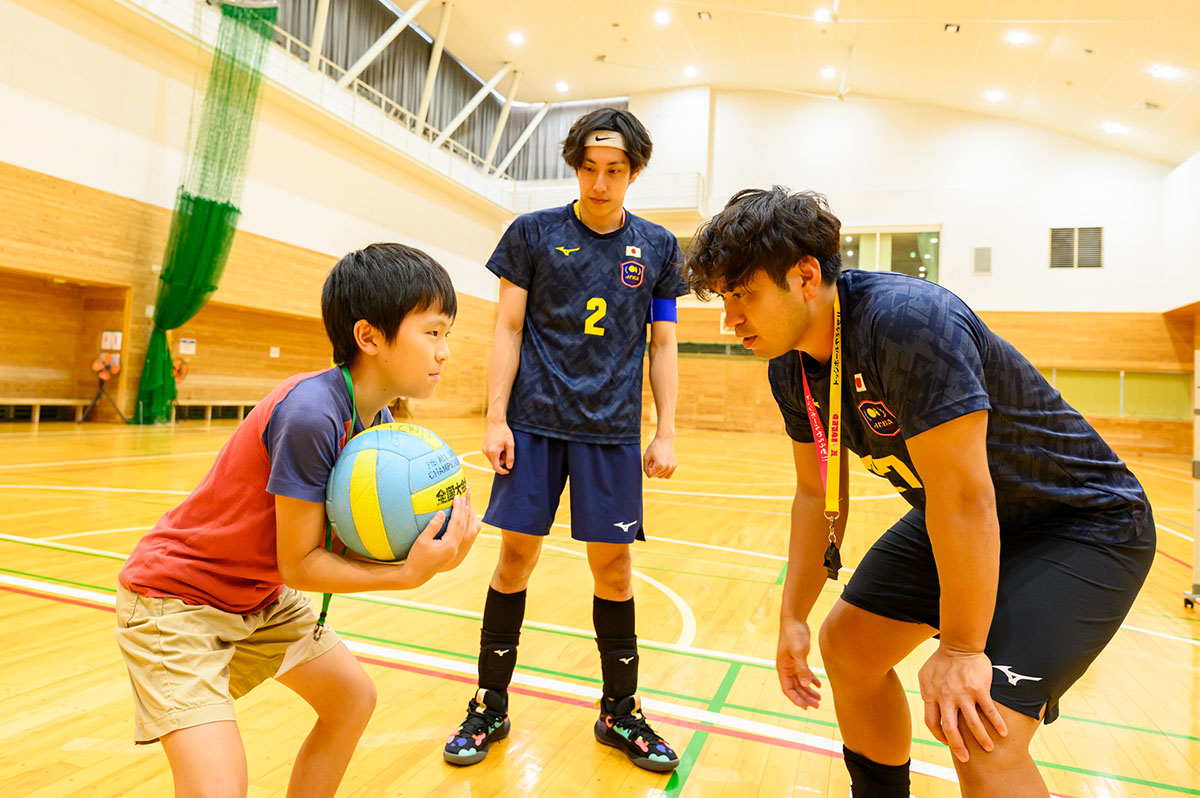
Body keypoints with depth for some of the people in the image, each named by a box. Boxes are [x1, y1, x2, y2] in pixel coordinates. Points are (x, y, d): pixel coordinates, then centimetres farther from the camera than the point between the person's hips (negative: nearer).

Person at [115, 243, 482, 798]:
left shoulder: (379, 420, -5)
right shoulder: (311, 411, -31)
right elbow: (298, 565, -24)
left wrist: (431, 551, -24)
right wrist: (410, 574, -29)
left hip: (259, 598, 9)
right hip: (175, 594, -9)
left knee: (353, 697, 14)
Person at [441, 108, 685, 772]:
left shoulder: (657, 247, 8)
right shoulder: (533, 233, 4)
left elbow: (663, 345, 10)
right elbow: (508, 329, 3)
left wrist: (666, 433, 3)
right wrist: (495, 419, -4)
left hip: (613, 430, 1)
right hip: (535, 421, -1)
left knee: (613, 566, 4)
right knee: (516, 555, 2)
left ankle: (621, 712, 24)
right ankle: (490, 705, 22)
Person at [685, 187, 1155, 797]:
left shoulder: (906, 322, -33)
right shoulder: (790, 368, -7)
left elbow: (963, 498, -32)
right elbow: (818, 494, 3)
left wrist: (960, 651, -23)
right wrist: (793, 616, 3)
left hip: (1084, 521, -8)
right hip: (952, 523, 8)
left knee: (980, 739, -21)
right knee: (848, 644, 12)